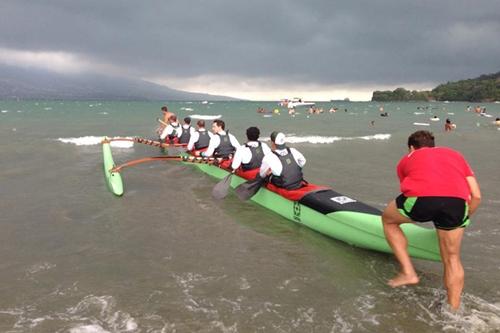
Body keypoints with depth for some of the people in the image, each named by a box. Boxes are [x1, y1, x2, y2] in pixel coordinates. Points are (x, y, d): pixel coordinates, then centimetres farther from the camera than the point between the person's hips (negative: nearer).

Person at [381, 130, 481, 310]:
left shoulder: (406, 159, 31)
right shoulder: (455, 154, 35)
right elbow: (476, 196, 26)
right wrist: (462, 219, 41)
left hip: (421, 198, -2)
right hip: (457, 202, 2)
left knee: (388, 220, 29)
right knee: (452, 259, 23)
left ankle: (408, 273, 24)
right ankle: (454, 311, 31)